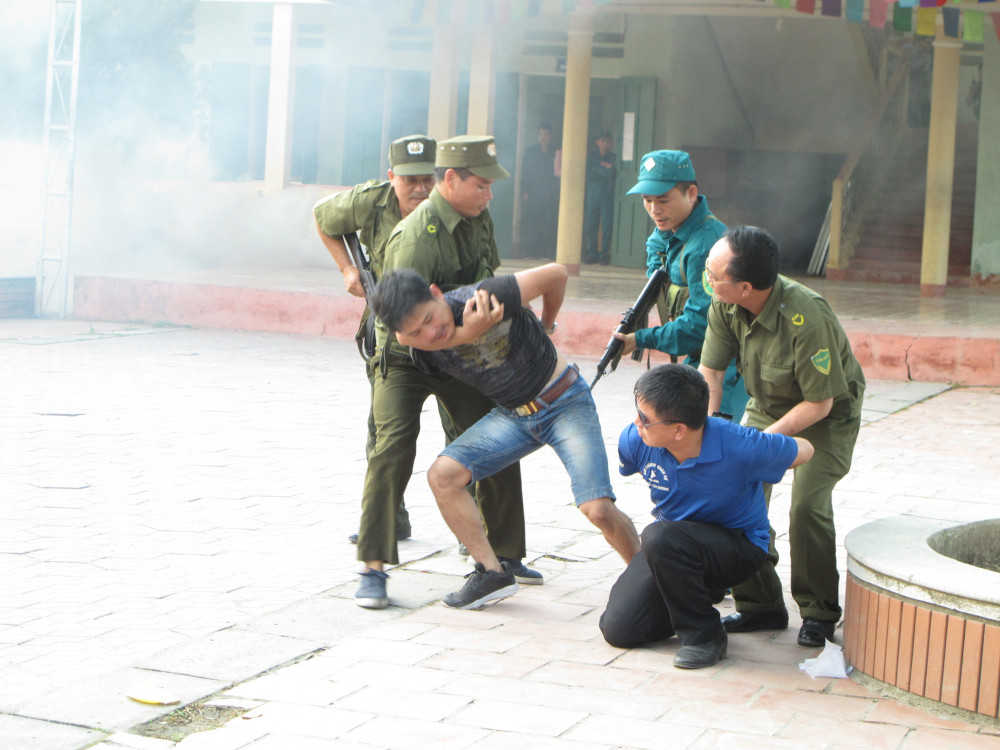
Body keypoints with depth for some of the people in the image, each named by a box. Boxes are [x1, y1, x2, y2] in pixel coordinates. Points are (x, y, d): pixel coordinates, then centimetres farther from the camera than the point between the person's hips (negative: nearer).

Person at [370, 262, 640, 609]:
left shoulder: (489, 297, -26)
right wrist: (469, 332, -23)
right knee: (442, 475, -13)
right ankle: (492, 571, -1)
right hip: (512, 415, 5)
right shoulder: (422, 354, -10)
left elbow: (556, 274, -14)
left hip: (566, 402, -5)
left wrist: (545, 326, 5)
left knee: (598, 509, -20)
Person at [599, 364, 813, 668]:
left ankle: (704, 634, -13)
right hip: (673, 538, 5)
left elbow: (803, 451, -9)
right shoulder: (634, 440, -17)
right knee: (617, 628, -7)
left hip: (739, 548, -5)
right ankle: (698, 590, 19)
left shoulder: (740, 448, -30)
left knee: (660, 537, -35)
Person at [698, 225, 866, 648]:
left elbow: (819, 403, -28)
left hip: (826, 417, -6)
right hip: (766, 408, 6)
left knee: (807, 504, -21)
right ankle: (760, 604, 7)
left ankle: (819, 614, -2)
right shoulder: (725, 307, -18)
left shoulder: (806, 318, -36)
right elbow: (709, 373, -10)